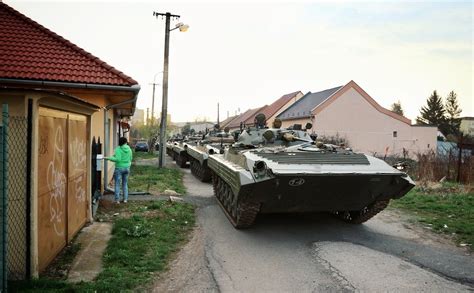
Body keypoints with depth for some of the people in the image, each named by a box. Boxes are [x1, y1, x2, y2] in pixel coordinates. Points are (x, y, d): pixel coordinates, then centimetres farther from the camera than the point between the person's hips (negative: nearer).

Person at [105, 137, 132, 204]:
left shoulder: (118, 149, -13)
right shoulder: (129, 149, 2)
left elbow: (118, 159, -21)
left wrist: (109, 158, -14)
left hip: (119, 168, -5)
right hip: (127, 168, 5)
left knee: (117, 184, 4)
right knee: (125, 184, 14)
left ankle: (117, 200, 4)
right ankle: (125, 199, 15)